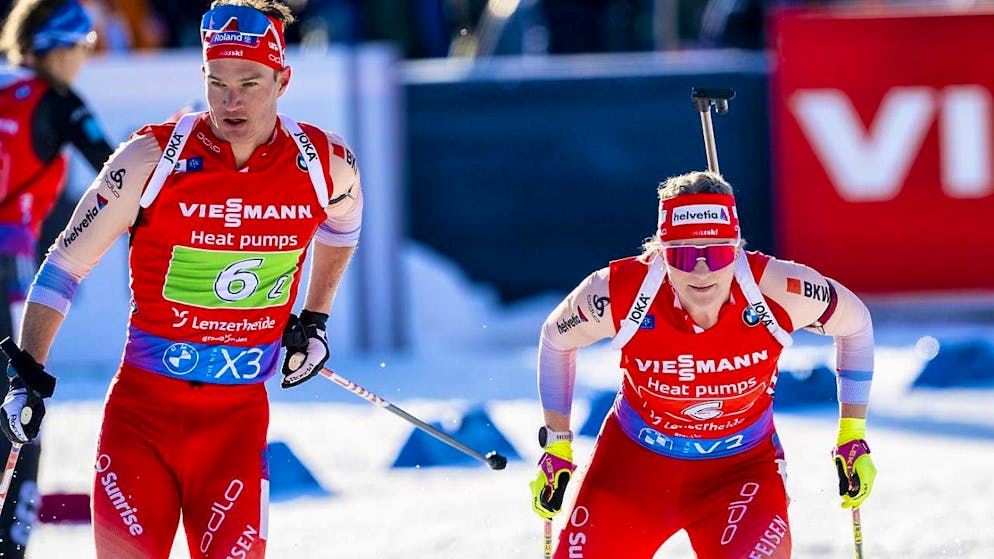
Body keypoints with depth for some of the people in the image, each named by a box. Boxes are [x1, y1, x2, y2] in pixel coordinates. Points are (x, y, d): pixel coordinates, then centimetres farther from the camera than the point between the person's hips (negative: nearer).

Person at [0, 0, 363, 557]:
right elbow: (65, 265, -3)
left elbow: (341, 225, 23)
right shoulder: (153, 159, -12)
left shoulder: (326, 166, -4)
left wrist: (315, 321, 19)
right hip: (142, 405, -2)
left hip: (239, 413, 2)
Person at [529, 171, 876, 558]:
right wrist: (556, 446, 2)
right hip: (635, 460, 1)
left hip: (742, 466, -1)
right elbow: (556, 339, -3)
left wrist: (853, 436, -2)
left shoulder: (779, 291, -26)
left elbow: (855, 322, -4)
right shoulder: (619, 292, -26)